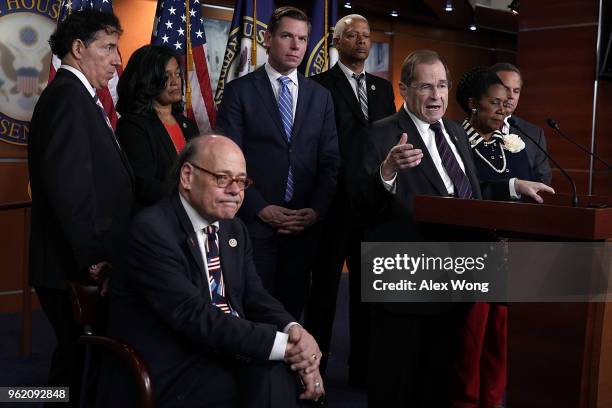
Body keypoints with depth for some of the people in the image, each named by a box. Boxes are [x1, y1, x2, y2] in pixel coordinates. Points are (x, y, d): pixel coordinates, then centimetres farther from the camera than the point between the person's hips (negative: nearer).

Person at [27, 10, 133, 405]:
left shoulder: (81, 97, 16)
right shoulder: (68, 95, -14)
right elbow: (69, 187, -23)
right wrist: (95, 259, -19)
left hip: (86, 264, 9)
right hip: (78, 269, -9)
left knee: (79, 359, 17)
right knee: (80, 362, 1)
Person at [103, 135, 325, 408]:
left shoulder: (234, 229, 11)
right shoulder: (151, 230, -15)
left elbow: (255, 298, 6)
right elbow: (193, 315, -22)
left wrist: (293, 331, -17)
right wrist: (283, 344, -25)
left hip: (226, 355, 7)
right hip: (167, 376, -6)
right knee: (273, 376, -25)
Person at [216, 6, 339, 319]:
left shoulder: (321, 96, 11)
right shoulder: (239, 91, 0)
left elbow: (329, 160, 7)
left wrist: (317, 210, -6)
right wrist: (261, 209, -13)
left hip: (304, 224, 3)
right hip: (254, 221, -3)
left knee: (293, 305, 10)